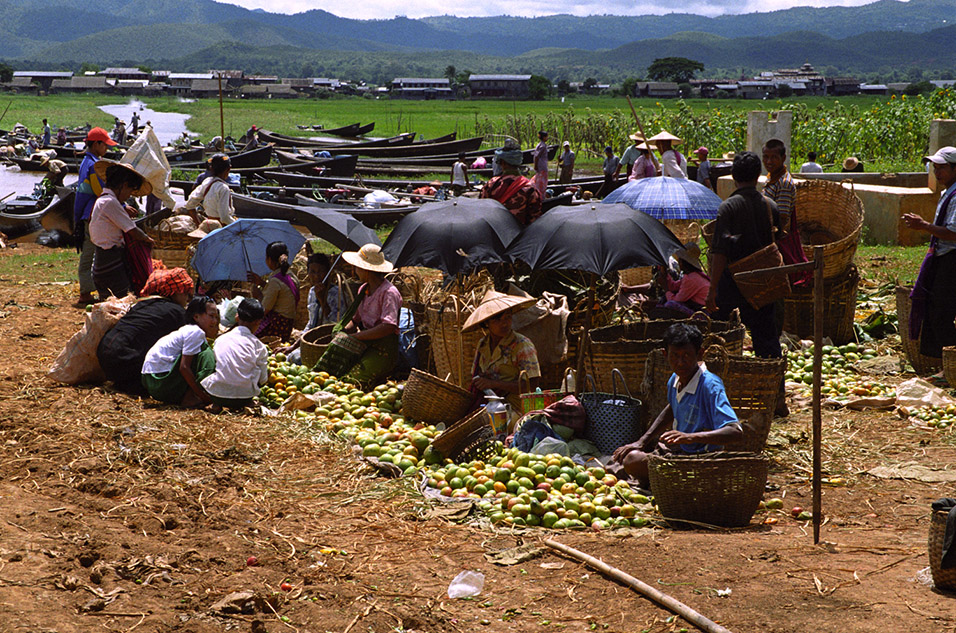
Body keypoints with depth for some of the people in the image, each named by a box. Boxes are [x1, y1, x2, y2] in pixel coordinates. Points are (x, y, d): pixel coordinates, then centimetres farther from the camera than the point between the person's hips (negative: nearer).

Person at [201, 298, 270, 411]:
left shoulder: (221, 339, 11)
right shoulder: (258, 345, 2)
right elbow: (262, 379, 6)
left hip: (217, 394, 3)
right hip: (244, 398, -3)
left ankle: (217, 405, 9)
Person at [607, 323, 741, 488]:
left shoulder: (710, 386, -24)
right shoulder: (675, 380, 0)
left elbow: (736, 431, -34)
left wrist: (690, 437, -45)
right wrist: (642, 441, 13)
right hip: (677, 449, 9)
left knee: (634, 460, -23)